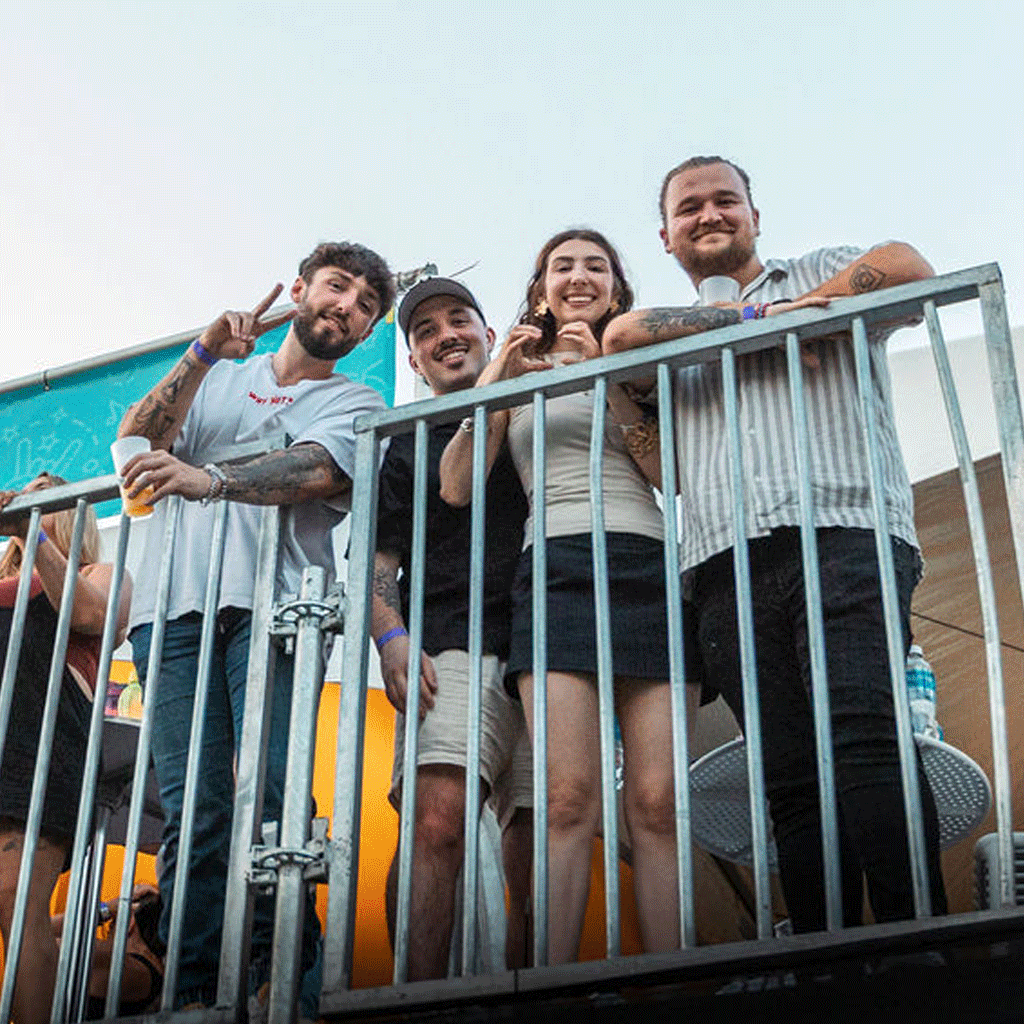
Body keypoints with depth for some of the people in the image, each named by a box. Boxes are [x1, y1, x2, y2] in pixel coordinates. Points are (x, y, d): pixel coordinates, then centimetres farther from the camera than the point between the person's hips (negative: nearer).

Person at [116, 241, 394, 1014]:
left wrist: (207, 478, -21)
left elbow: (316, 471, -5)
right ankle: (197, 991, -10)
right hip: (173, 604, 2)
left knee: (272, 791, -18)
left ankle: (277, 979, -17)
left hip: (271, 603, -2)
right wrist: (204, 355, 2)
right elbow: (134, 442, 11)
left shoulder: (356, 404, 17)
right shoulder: (221, 380, 27)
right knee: (193, 806, -8)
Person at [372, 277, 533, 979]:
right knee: (437, 821, -24)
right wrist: (391, 638, -3)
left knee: (538, 850, -7)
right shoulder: (404, 446, 24)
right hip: (454, 650, -1)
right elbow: (378, 559, 14)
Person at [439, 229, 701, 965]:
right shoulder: (519, 373, 23)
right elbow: (457, 488, 12)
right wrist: (493, 380, 5)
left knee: (658, 802, -11)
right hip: (556, 568, -1)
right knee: (569, 796, -17)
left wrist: (609, 381, 1)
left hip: (650, 567, 1)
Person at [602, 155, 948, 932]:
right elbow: (622, 337, 7)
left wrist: (799, 310, 7)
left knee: (867, 738, -23)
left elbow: (910, 270, 2)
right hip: (728, 568, 3)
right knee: (792, 779, -6)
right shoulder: (674, 332, 31)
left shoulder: (823, 275, 23)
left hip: (843, 535, -3)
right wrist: (752, 318, 3)